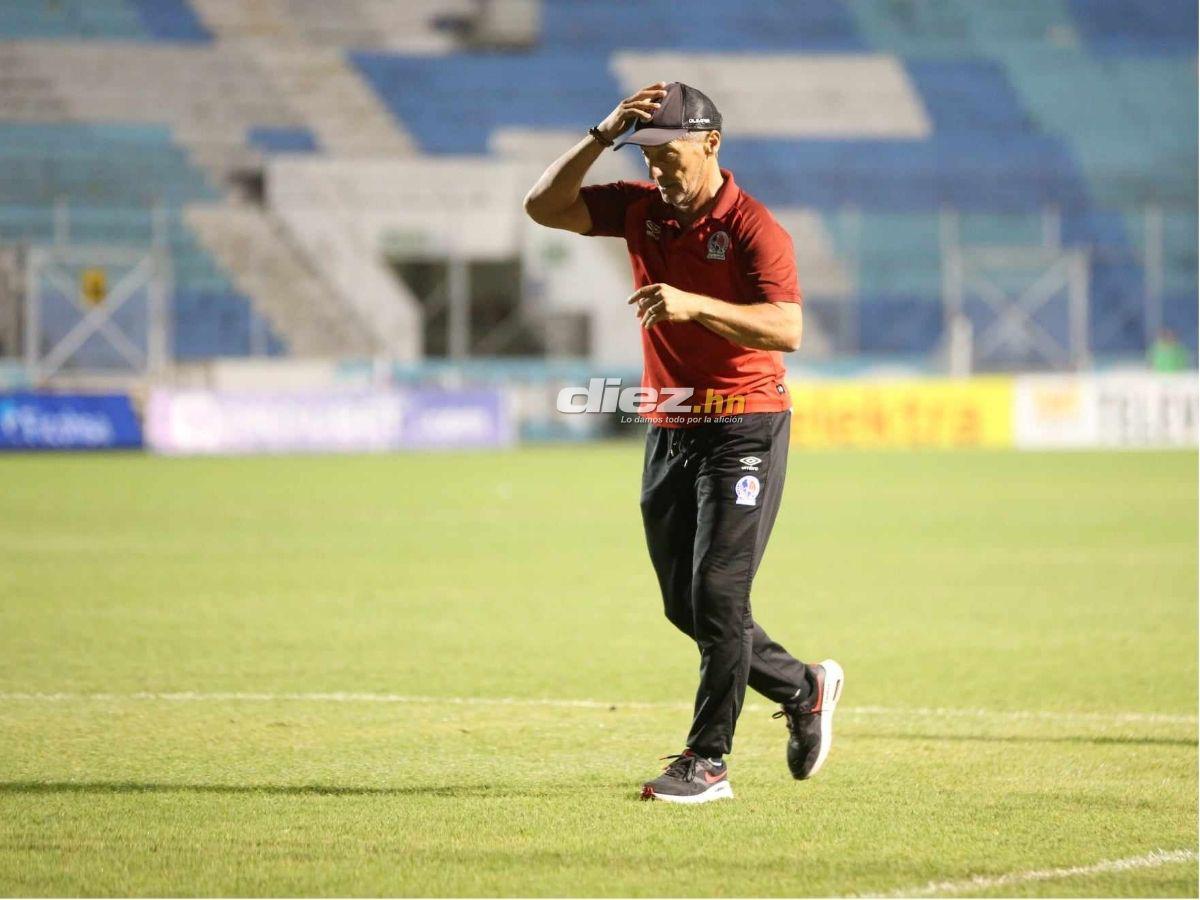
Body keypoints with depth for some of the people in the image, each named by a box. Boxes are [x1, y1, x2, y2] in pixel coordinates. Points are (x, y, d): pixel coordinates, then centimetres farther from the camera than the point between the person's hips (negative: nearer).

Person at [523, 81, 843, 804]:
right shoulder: (641, 208, 6)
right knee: (686, 606, 11)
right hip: (669, 433, 7)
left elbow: (788, 330, -24)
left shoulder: (754, 227, -14)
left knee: (716, 595, -12)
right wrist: (603, 136, -12)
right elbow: (545, 207, -2)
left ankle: (708, 761, -6)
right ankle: (804, 689, 29)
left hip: (745, 427, -7)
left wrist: (694, 304, -35)